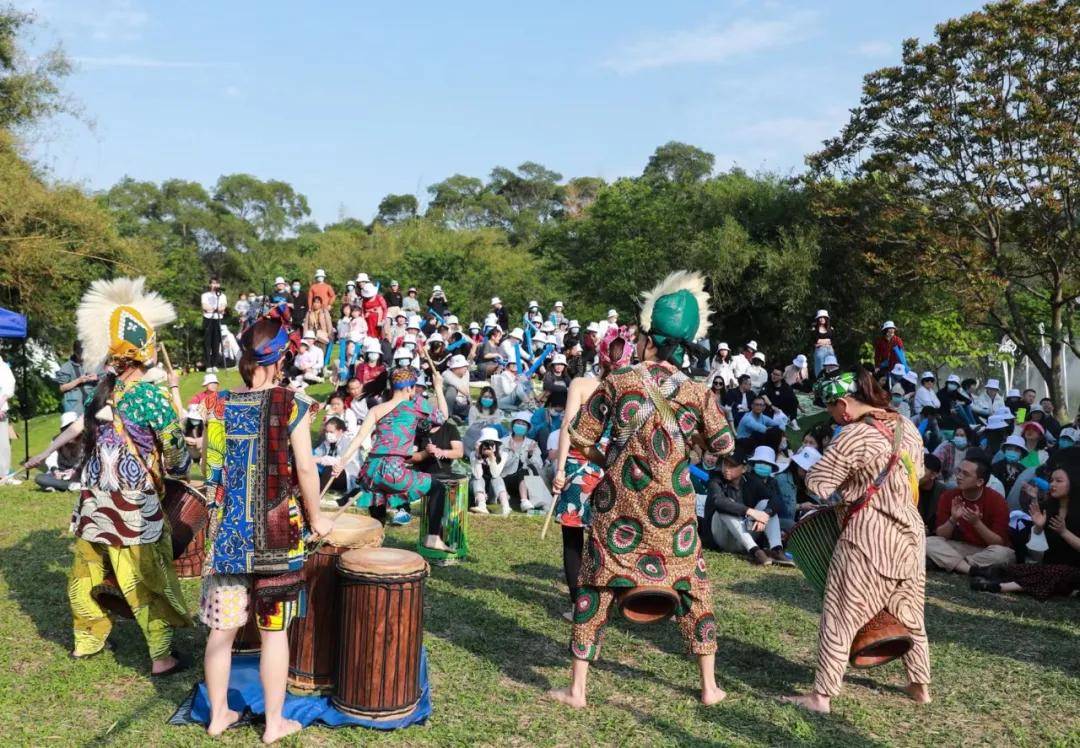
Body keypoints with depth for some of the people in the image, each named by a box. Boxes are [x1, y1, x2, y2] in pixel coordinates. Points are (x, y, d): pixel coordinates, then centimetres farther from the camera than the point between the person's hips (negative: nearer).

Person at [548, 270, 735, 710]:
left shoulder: (618, 382, -6)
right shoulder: (697, 392, -4)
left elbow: (579, 436, -2)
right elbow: (724, 446, 3)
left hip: (620, 502, -1)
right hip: (672, 505, 1)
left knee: (597, 585, 9)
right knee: (692, 587, 15)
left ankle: (577, 688, 13)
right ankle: (710, 686, 24)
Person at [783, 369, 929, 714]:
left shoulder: (854, 435, -18)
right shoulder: (907, 426, 5)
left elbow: (816, 483, -16)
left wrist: (845, 483, 3)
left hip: (869, 535, -8)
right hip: (910, 532, 8)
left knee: (840, 615, 0)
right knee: (910, 612, 20)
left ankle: (822, 695, 4)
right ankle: (920, 685, 31)